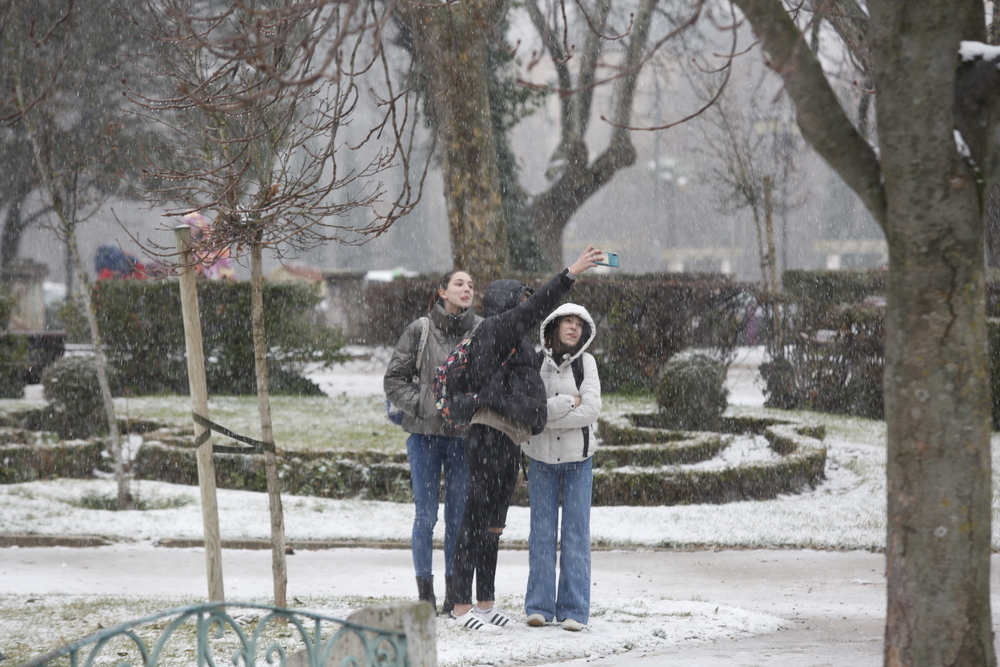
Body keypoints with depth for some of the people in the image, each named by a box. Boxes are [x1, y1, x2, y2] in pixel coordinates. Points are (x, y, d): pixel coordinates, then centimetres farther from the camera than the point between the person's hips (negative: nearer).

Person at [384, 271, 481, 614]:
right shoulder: (419, 331, -1)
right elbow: (394, 380, 3)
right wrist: (419, 406, -9)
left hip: (464, 435, 1)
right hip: (425, 434, -1)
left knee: (460, 516, 6)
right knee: (425, 515, 1)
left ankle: (455, 593, 15)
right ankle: (425, 592, 8)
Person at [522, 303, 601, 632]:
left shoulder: (586, 363, 1)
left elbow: (591, 409, -11)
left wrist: (546, 417, -14)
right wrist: (568, 402, -15)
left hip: (577, 457, 0)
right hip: (541, 458, 0)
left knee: (576, 534, 0)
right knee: (542, 533, 2)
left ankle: (574, 610, 3)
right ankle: (539, 607, 8)